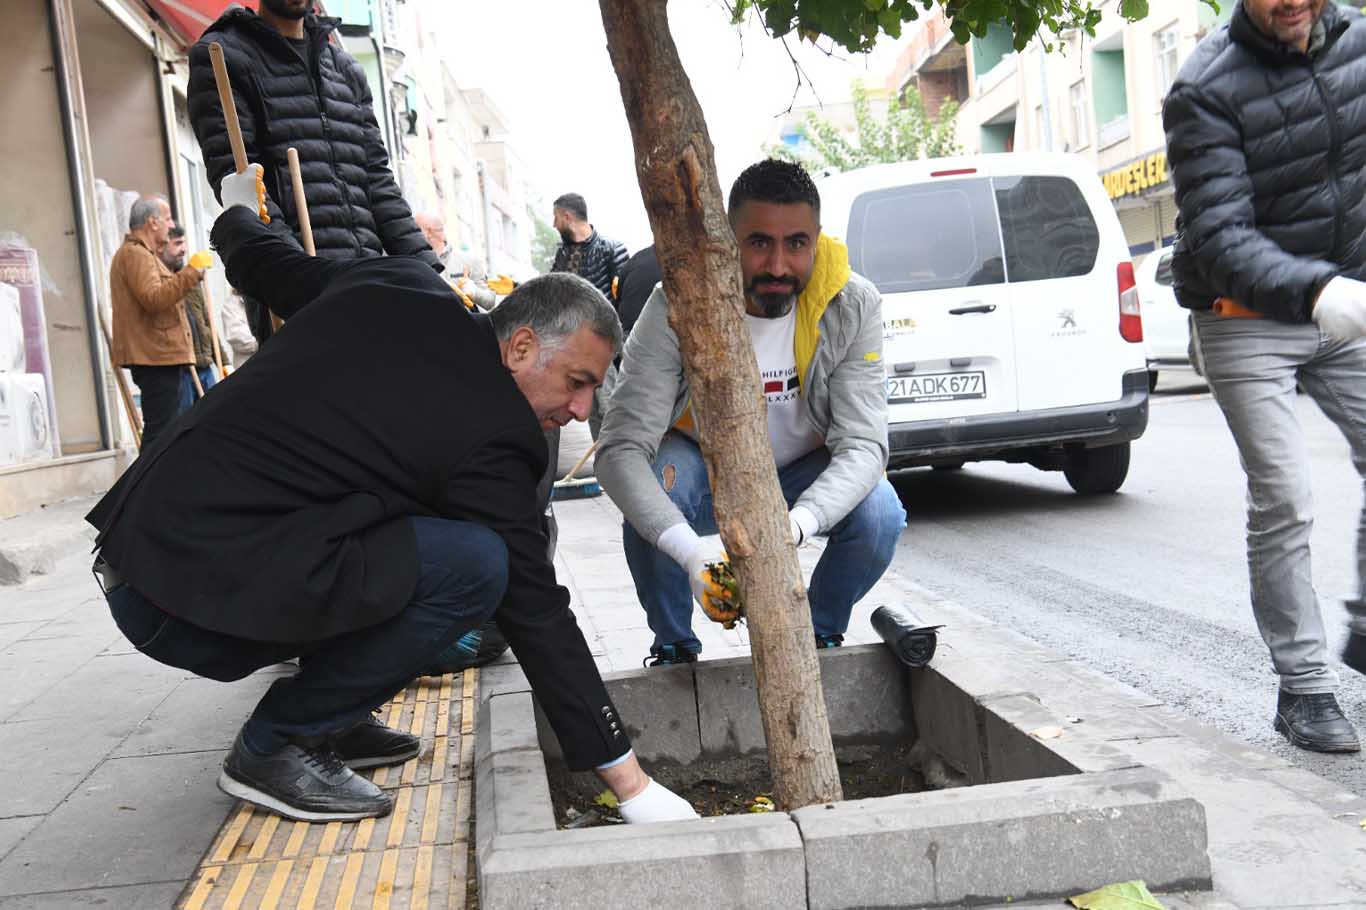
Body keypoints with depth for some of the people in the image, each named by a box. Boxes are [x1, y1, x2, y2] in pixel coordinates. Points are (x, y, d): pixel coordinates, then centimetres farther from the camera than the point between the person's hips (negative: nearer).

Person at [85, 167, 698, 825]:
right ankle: (277, 746, -2)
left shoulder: (393, 284, 7)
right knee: (476, 566, -17)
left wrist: (236, 214, 51)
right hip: (195, 605, -9)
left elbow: (270, 266, 25)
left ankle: (327, 723, 19)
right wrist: (631, 783, -4)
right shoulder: (491, 436, -13)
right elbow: (537, 615, -11)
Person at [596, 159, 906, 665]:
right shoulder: (677, 307, -29)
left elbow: (862, 443, -26)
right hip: (705, 468, -1)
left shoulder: (853, 306, -23)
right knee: (651, 499, -34)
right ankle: (673, 644, -4)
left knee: (880, 514, -28)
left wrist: (794, 525, -48)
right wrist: (689, 548, -51)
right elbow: (620, 450, -33)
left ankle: (822, 632, 4)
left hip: (804, 475, 1)